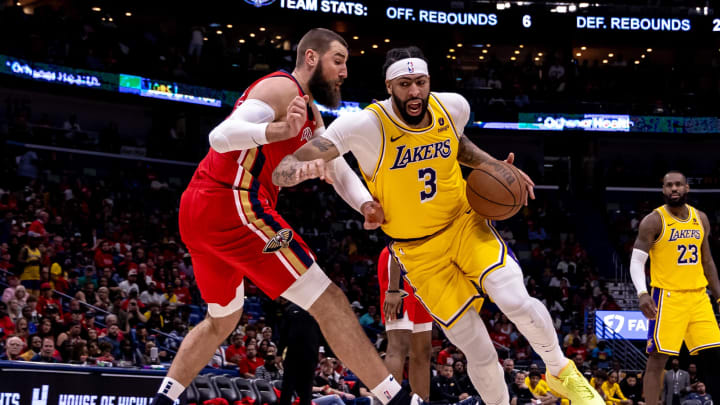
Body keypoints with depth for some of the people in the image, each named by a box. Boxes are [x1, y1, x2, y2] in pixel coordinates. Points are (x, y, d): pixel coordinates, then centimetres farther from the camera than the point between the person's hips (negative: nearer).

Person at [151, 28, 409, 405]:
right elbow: (221, 135, -19)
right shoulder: (283, 87, -6)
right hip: (234, 206, -10)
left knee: (222, 319, 28)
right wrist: (278, 130, -38)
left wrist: (364, 202, -1)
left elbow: (333, 161, 19)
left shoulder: (309, 110, 25)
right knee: (327, 300, -10)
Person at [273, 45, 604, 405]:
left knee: (516, 300, -24)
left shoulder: (453, 106, -10)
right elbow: (281, 173, -31)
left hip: (464, 223, 2)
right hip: (419, 251, -2)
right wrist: (302, 168, -56)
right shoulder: (365, 126, -25)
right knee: (479, 353, -3)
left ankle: (561, 373, 3)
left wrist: (495, 167, -1)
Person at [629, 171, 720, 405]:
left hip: (698, 296, 5)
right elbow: (636, 261, -11)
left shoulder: (701, 219, 10)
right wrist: (642, 293, -27)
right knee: (657, 358, -6)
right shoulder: (654, 221, -7)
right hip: (667, 297, -5)